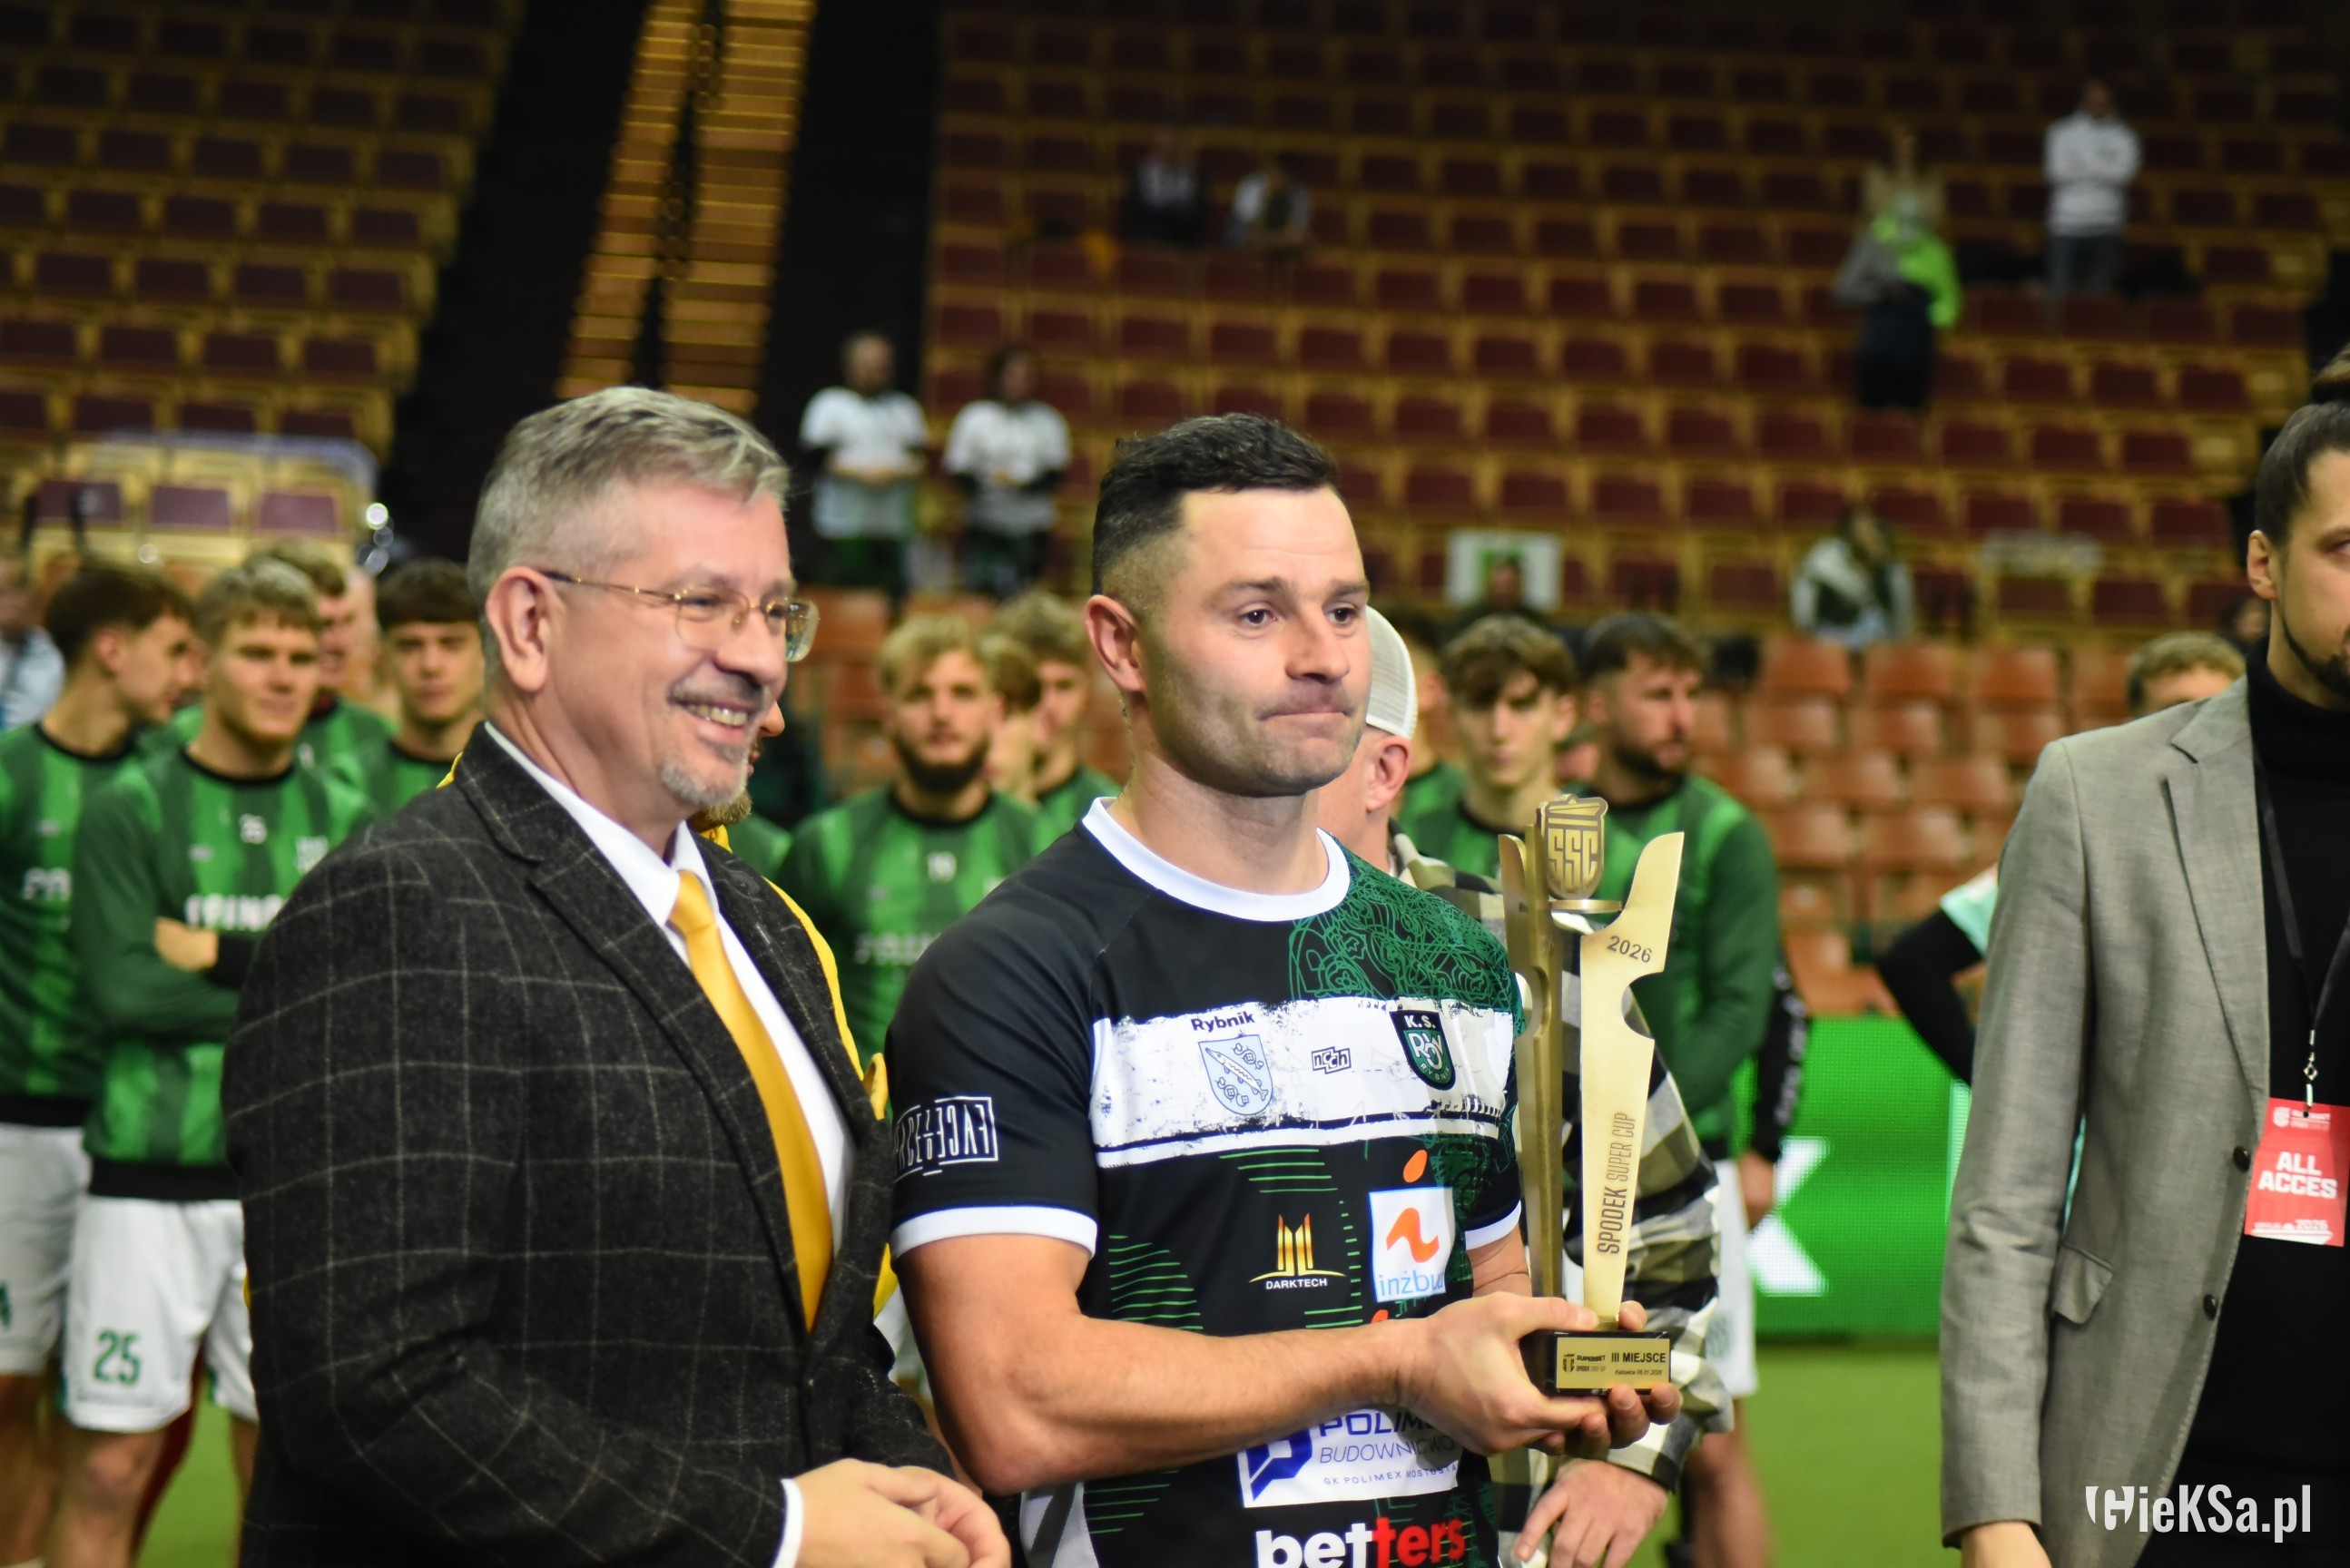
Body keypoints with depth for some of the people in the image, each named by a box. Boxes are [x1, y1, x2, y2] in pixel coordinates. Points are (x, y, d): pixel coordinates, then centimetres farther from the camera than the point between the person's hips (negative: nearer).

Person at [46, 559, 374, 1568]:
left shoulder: (345, 820, 9)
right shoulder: (131, 809, -1)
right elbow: (122, 989, -12)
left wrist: (216, 957, -9)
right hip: (149, 1173, -3)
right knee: (109, 1467, -2)